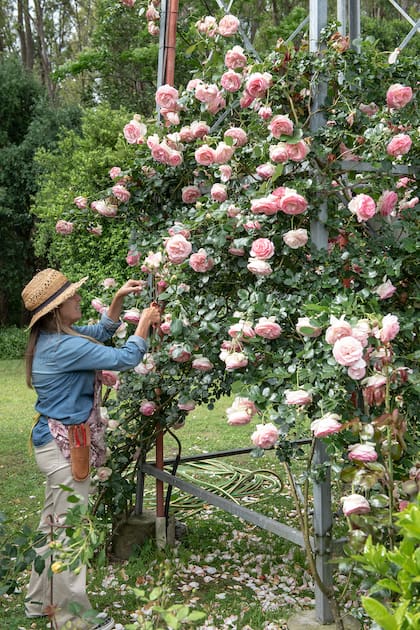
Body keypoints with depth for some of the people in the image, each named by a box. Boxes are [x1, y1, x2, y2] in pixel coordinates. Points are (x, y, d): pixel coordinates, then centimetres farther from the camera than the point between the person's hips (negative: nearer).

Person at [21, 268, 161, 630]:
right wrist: (145, 322, -6)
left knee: (53, 523, 20)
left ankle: (42, 600, 34)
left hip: (56, 442, 10)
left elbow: (101, 333, 21)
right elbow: (125, 359, -20)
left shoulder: (52, 339, 6)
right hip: (66, 447, -10)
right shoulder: (65, 347, -24)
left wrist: (119, 298, 10)